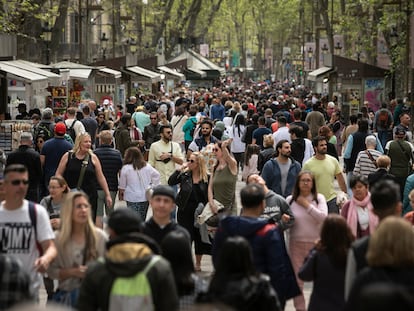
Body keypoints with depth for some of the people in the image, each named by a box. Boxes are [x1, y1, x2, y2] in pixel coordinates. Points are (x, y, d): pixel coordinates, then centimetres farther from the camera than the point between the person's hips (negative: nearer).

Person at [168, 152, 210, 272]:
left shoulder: (206, 178, -4)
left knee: (199, 237, 11)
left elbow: (210, 195, 0)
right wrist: (179, 169, -19)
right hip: (185, 212, 0)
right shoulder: (184, 175, -3)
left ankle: (198, 264, 26)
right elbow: (170, 182, -14)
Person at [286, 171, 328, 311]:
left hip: (316, 243, -1)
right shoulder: (290, 200, -1)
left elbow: (323, 217, -15)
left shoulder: (319, 198, -3)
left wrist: (307, 205, -16)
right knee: (297, 279, 8)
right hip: (296, 243, 1)